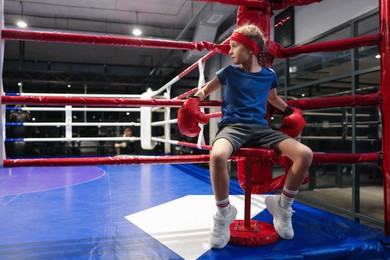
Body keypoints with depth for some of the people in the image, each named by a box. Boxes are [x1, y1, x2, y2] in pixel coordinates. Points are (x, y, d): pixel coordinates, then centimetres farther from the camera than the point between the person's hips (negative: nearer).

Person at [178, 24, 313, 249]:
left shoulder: (269, 74, 13)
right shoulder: (230, 72, 8)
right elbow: (206, 90, 20)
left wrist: (290, 110, 19)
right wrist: (193, 100, 0)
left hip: (260, 127, 3)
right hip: (233, 126, -2)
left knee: (305, 154, -20)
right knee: (217, 156, -40)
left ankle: (282, 206, 4)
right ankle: (224, 214, -13)